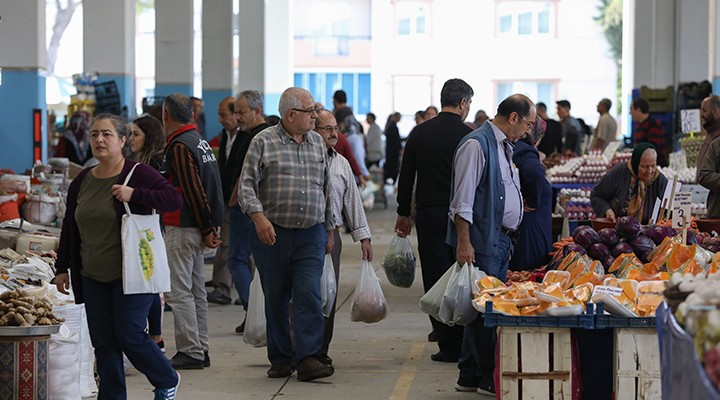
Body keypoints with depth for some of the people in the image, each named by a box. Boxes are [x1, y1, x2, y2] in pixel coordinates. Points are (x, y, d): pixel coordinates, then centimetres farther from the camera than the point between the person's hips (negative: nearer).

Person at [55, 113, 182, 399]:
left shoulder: (138, 174, -6)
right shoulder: (82, 181, 11)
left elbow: (173, 199, -15)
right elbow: (69, 229, 17)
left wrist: (135, 195, -23)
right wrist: (62, 268, 15)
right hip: (93, 277, 6)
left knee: (129, 335, -7)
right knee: (103, 342, 4)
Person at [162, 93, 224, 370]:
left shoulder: (179, 147, -15)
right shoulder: (200, 142, 15)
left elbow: (194, 191, -19)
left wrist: (207, 230, -14)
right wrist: (209, 228, 14)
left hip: (182, 229, -10)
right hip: (197, 229, 10)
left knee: (179, 291, -7)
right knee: (196, 290, 13)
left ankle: (191, 352, -7)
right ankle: (201, 350, 18)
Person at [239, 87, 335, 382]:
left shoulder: (318, 142, 13)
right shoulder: (264, 142, -2)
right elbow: (247, 184, -6)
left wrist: (329, 228, 20)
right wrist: (258, 216, -21)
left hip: (311, 236, 2)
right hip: (273, 234, -2)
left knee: (309, 295, -9)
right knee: (276, 299, 6)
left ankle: (308, 359, -11)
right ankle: (280, 359, 16)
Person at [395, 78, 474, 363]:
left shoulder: (420, 133, 3)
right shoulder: (469, 136, -5)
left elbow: (406, 176, 6)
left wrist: (403, 213, 15)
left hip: (429, 214, 1)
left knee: (436, 278, 3)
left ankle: (448, 346, 1)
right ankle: (466, 344, 9)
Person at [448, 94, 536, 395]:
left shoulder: (505, 147, 17)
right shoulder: (477, 144, -13)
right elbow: (463, 200, -17)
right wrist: (464, 243, -21)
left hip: (502, 240, 10)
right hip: (481, 241, -10)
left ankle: (470, 376, 18)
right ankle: (487, 378, 0)